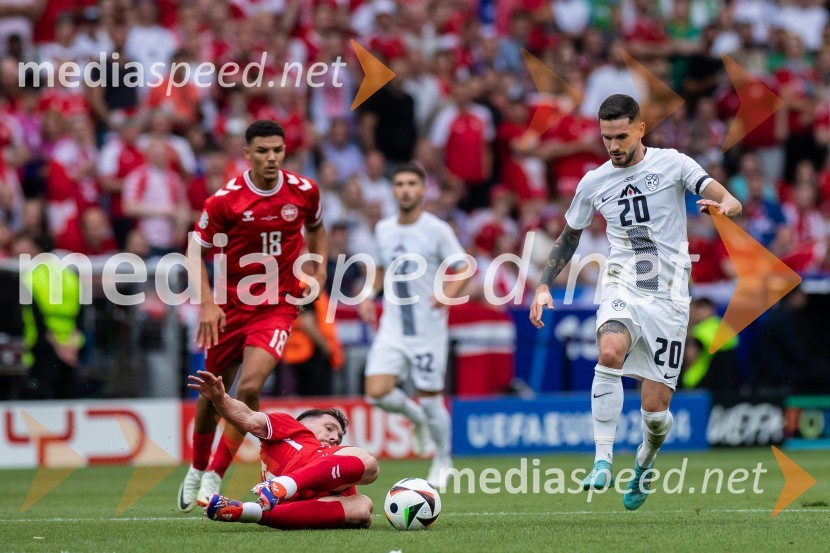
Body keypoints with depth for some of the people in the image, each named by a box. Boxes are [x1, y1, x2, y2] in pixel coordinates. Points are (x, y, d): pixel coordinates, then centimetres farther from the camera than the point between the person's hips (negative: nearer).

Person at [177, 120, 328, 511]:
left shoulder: (304, 191, -4)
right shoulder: (225, 199, -11)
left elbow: (316, 228, 19)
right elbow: (197, 251, -3)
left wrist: (319, 271, 4)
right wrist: (207, 303, -14)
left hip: (279, 306, 0)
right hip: (231, 305, 0)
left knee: (250, 387, -20)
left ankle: (215, 476, -8)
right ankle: (197, 469, 37)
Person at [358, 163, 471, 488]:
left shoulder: (437, 230, -8)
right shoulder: (383, 230, 7)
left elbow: (463, 268, -5)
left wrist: (450, 291, -24)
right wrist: (369, 297, 7)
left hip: (428, 328, -4)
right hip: (392, 327, 4)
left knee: (431, 398, 0)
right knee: (377, 393, -13)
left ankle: (443, 462, 24)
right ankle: (417, 418, 19)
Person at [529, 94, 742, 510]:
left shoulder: (672, 164, -2)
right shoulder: (594, 182, 6)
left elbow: (731, 202, -9)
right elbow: (569, 238, 20)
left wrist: (722, 207, -33)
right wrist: (543, 285, 9)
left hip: (669, 296, -1)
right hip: (622, 288, 1)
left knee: (655, 408, -3)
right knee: (610, 350, -34)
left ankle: (645, 462, 32)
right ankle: (603, 460, -29)